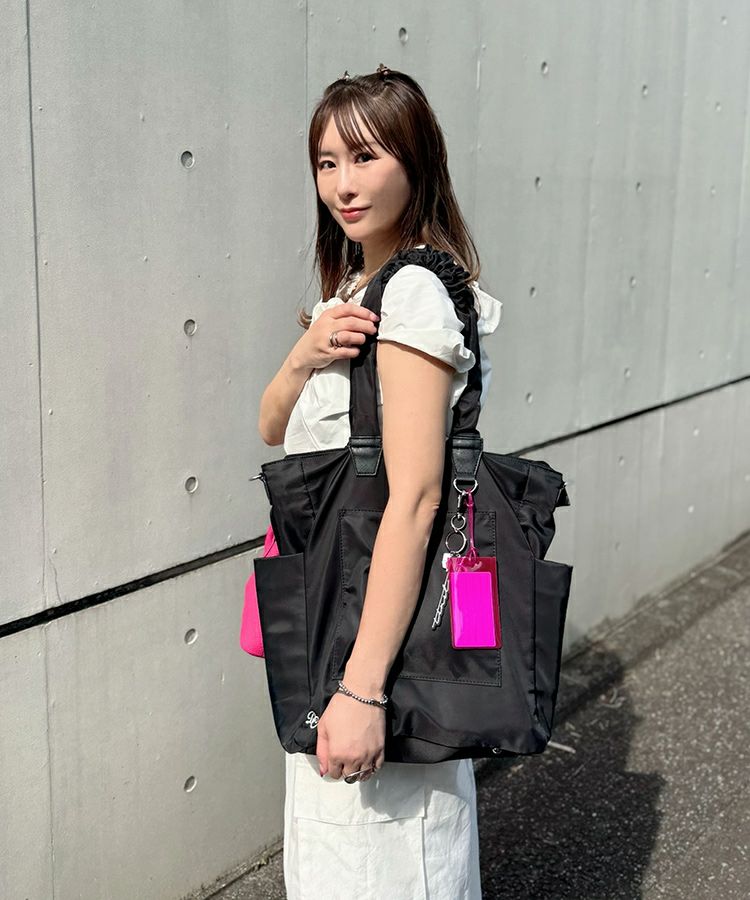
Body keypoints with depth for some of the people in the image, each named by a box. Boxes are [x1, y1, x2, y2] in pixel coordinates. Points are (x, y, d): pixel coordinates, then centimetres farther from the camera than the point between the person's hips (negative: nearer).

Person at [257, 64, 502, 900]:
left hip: (381, 616, -9)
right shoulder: (355, 286, 10)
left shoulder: (414, 293, -20)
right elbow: (275, 429, 9)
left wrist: (362, 685, -28)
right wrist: (305, 354, -13)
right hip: (334, 606, 9)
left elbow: (413, 499, -26)